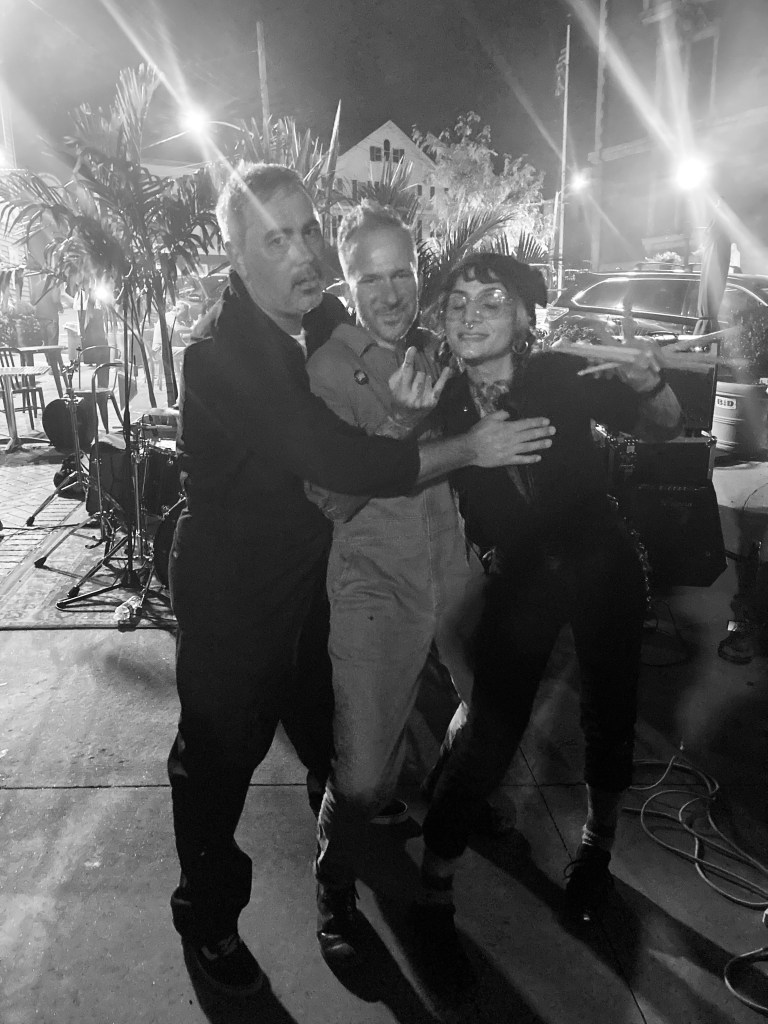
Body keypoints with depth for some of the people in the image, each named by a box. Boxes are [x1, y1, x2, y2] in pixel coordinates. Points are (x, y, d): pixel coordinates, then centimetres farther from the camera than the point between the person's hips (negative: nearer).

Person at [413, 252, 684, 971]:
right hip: (520, 580, 0)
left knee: (608, 716, 11)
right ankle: (435, 886, 13)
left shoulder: (563, 376, -16)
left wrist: (649, 385, -27)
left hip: (599, 567, 1)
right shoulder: (443, 401, -12)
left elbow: (660, 428, -6)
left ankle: (598, 843, 41)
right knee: (489, 731, -7)